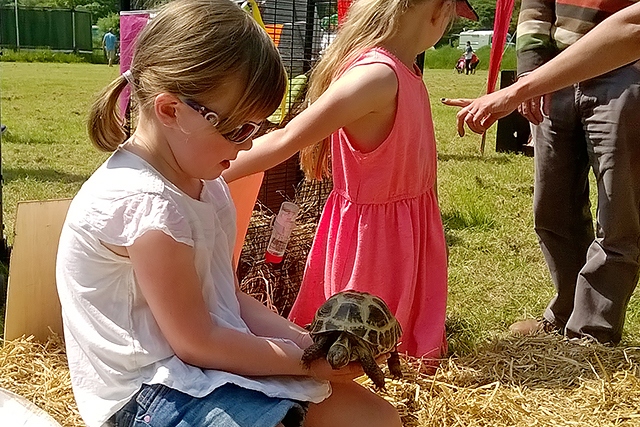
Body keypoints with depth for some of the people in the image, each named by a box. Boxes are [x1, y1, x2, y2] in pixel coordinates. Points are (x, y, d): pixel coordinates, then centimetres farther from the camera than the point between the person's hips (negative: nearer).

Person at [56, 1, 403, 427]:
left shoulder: (200, 180, 2)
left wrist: (307, 341, -4)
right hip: (151, 391, -8)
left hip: (213, 359, 8)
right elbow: (196, 342, -19)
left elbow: (229, 296, 7)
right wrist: (306, 359, -11)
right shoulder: (147, 205, -25)